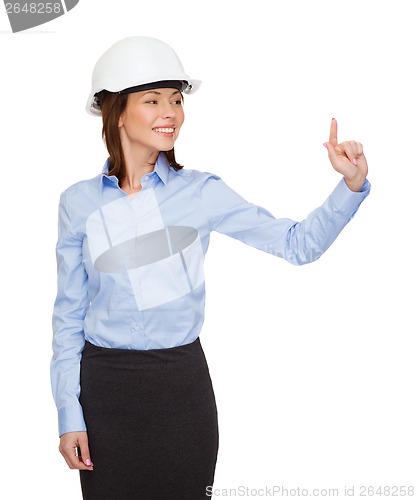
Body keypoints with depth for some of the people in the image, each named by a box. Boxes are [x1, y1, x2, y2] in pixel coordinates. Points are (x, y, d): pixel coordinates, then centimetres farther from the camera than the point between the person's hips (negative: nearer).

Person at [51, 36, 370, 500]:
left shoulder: (200, 192, -2)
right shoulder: (78, 203, -1)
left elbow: (298, 242, -1)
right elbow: (69, 316, 3)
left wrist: (352, 184, -15)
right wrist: (69, 416, 1)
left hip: (183, 381, 0)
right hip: (105, 388, 0)